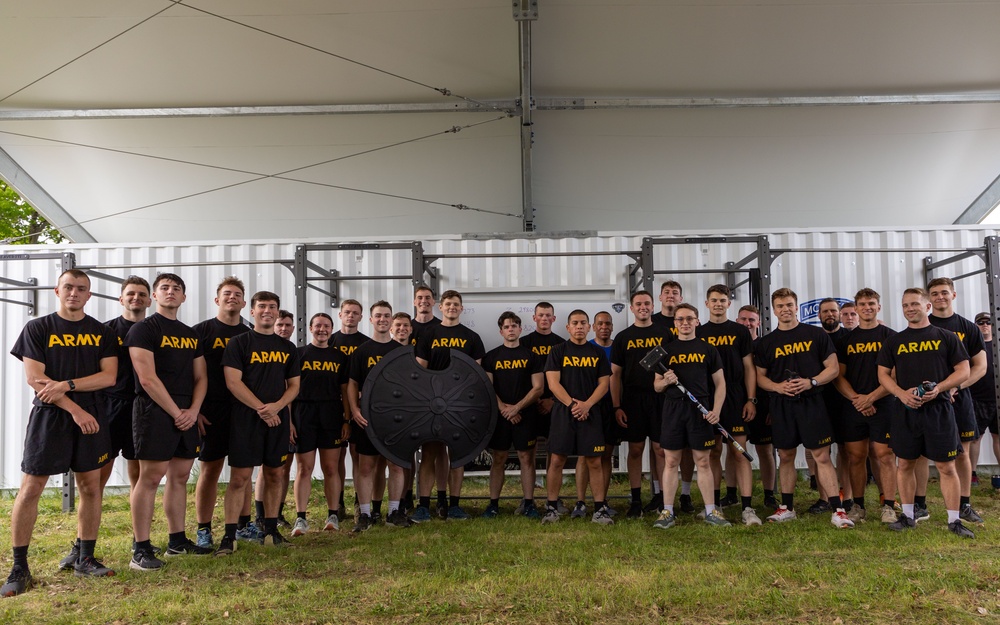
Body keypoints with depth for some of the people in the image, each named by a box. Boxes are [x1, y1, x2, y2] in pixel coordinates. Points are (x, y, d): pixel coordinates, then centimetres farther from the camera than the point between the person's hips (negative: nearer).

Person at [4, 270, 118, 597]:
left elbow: (109, 376, -3)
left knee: (91, 487, 5)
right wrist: (75, 409, -14)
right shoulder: (38, 328, 0)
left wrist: (66, 385, -16)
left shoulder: (103, 333, 7)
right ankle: (19, 568, 8)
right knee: (30, 489, -2)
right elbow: (35, 379, -8)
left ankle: (86, 559, 18)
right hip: (48, 417, -2)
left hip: (91, 419, 3)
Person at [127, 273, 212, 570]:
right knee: (150, 476, -8)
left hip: (186, 415, 7)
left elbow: (200, 377, 15)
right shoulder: (144, 329, -4)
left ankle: (177, 541, 20)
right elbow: (148, 379, -13)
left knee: (180, 476, 11)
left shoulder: (191, 335, 18)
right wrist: (176, 412, -13)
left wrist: (193, 410, -2)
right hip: (155, 412, -7)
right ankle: (141, 550, -3)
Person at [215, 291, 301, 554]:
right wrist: (261, 409, -14)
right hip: (246, 419, -4)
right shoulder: (239, 343, 0)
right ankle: (229, 536, 1)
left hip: (278, 419, 4)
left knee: (274, 475, 8)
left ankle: (271, 531, 18)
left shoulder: (288, 348, 13)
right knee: (239, 477, -5)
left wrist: (277, 406, -8)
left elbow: (294, 385, 12)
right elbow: (233, 382, -9)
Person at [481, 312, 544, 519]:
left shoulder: (531, 356, 5)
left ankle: (528, 503, 8)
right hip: (499, 415, 1)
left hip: (525, 415, 0)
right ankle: (493, 504, 10)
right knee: (498, 459, 4)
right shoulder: (491, 356, 7)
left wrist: (517, 407, -11)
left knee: (527, 458, 1)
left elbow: (538, 388, 0)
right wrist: (503, 408, -12)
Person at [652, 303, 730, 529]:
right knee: (671, 461, 2)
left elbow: (720, 383, 8)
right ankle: (667, 512, 8)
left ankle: (711, 512, 13)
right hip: (673, 408, 1)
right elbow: (656, 386, 11)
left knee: (703, 461, 4)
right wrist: (665, 381, -12)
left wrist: (716, 411, -6)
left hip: (700, 409, 0)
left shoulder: (708, 349, 8)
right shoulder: (666, 350, 10)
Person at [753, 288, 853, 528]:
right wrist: (777, 386, -10)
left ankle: (838, 511, -2)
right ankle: (786, 507, 20)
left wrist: (811, 382, -15)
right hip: (781, 406, 3)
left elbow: (833, 369, 2)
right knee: (786, 456, 9)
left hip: (811, 403, -2)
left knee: (822, 456, -5)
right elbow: (759, 376, 10)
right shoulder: (766, 342, 9)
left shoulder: (816, 334, 3)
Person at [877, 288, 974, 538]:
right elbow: (883, 374, 8)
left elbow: (963, 371, 1)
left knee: (946, 466, 0)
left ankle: (954, 521, 9)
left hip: (939, 409, -2)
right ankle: (908, 516, 20)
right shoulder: (893, 342, 9)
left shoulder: (946, 337, 4)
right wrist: (901, 393, -11)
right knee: (905, 464, 8)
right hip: (906, 411, 2)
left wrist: (939, 388, -16)